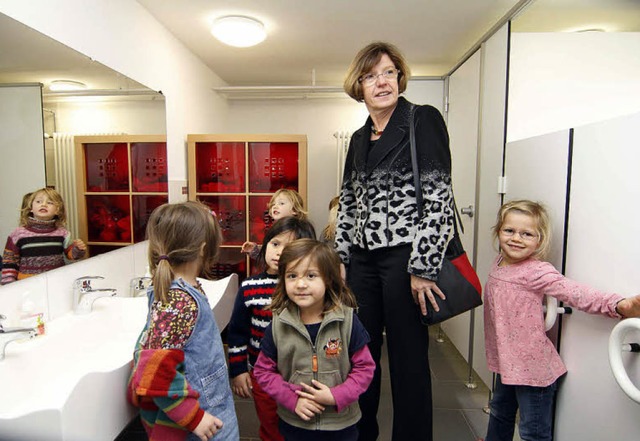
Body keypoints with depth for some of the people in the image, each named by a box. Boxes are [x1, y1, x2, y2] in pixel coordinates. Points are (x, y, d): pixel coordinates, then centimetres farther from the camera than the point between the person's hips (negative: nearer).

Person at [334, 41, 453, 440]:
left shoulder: (423, 120, -4)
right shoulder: (359, 138, 14)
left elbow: (439, 197, -12)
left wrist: (424, 267, -16)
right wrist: (339, 259, 11)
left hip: (406, 255, -6)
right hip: (363, 257, 6)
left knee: (408, 356, 5)